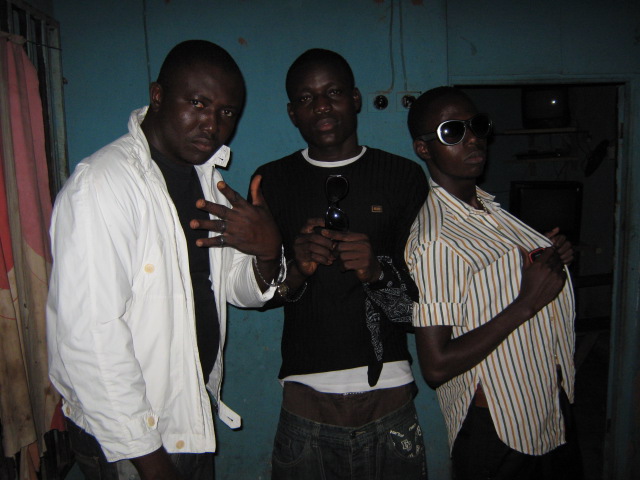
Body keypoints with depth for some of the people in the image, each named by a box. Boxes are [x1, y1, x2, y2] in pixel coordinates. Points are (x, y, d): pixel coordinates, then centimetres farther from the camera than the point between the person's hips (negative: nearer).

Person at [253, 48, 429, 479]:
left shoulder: (404, 176, 2)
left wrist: (378, 271, -19)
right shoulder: (273, 181, 3)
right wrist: (294, 270, -18)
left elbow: (423, 287, 1)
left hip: (389, 392, 0)